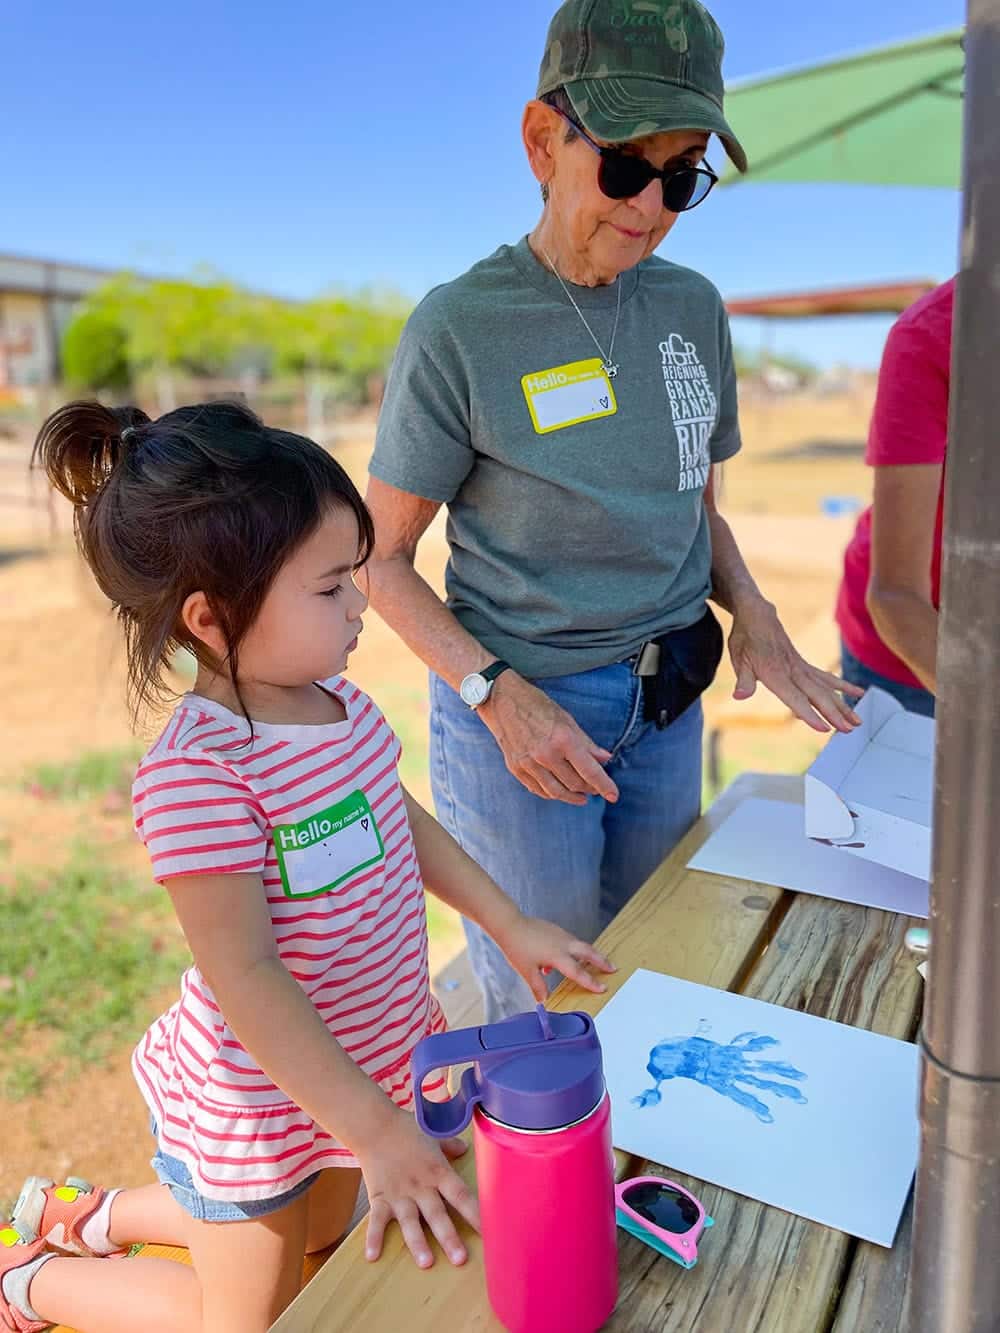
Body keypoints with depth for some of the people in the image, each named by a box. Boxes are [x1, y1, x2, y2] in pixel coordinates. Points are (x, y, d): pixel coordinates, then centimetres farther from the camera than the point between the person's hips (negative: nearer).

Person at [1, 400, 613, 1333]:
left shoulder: (337, 703, -8)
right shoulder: (197, 775, -33)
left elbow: (400, 818, 6)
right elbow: (245, 975, -33)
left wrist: (506, 924, 4)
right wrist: (376, 1132, -33)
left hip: (360, 1057, 8)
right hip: (258, 1096, -7)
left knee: (317, 1244, 30)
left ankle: (91, 1215, 45)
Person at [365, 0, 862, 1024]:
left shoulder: (692, 308, 5)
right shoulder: (459, 326, -11)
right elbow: (384, 560, -8)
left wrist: (752, 613, -4)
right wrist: (499, 695, -21)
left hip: (668, 709, 6)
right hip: (515, 713, -5)